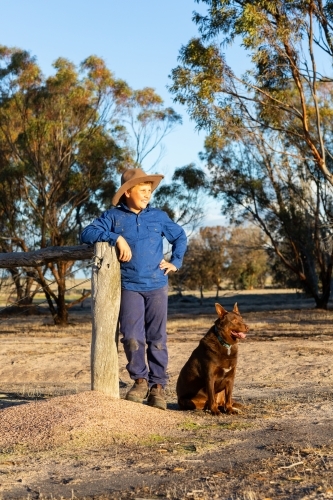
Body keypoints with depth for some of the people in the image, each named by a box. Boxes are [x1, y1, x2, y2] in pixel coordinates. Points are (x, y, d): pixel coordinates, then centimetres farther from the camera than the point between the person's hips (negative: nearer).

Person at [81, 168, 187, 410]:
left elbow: (180, 237, 23)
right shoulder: (113, 216, 4)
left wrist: (175, 262, 11)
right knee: (132, 337, -9)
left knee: (157, 338, 2)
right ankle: (140, 380, 11)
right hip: (129, 287, -1)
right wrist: (116, 238, -17)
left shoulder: (158, 216, 10)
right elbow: (87, 234, -7)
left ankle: (158, 385, 12)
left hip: (157, 286, 1)